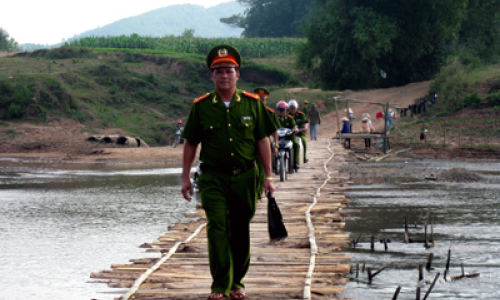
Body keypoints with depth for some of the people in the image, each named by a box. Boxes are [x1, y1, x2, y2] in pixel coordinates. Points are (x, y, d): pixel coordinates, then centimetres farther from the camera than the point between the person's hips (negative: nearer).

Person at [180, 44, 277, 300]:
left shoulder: (252, 104, 3)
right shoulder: (201, 106, 2)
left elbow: (263, 141, 6)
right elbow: (190, 144, 8)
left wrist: (268, 176, 2)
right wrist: (186, 178, 5)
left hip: (244, 178, 1)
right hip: (213, 178, -1)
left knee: (240, 231, 9)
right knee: (217, 227, -13)